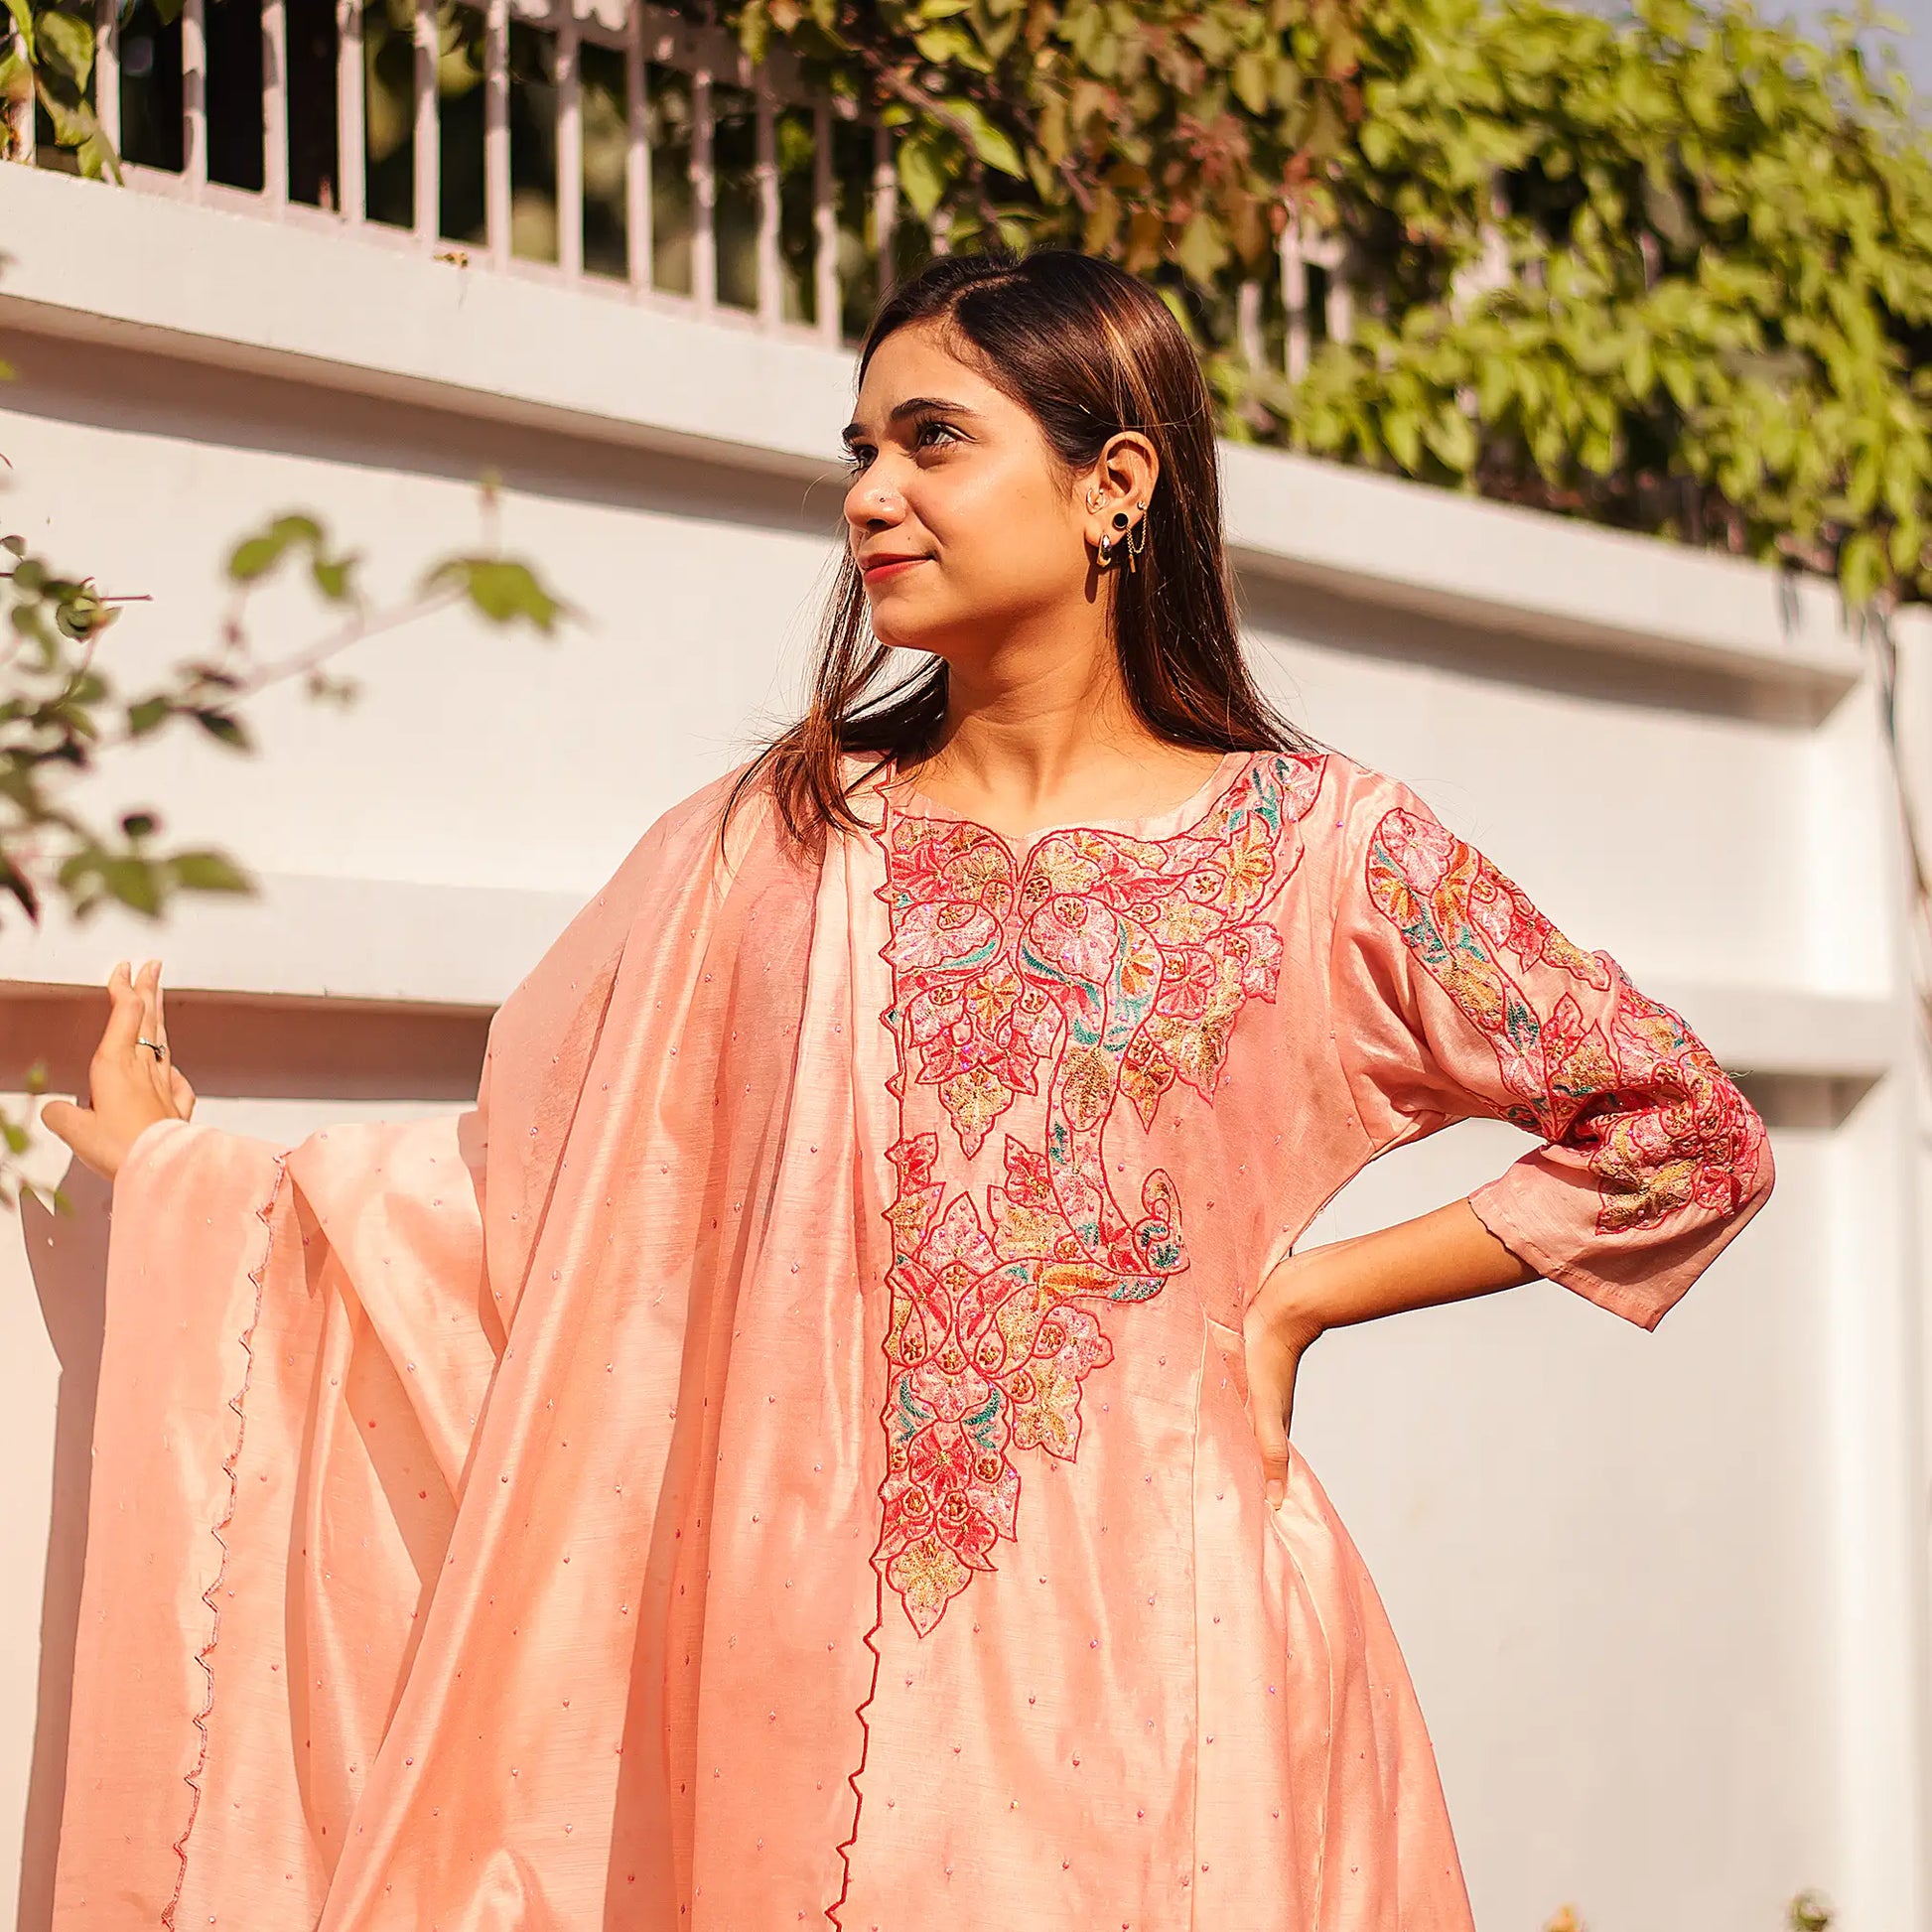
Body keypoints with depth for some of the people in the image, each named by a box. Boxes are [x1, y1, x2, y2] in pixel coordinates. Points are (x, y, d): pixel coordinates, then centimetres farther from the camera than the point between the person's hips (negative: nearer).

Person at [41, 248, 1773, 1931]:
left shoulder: (1314, 844, -1)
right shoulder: (773, 844, 7)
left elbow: (1689, 1133, 1)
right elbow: (520, 1175, 14)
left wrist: (1300, 1296, -2)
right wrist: (181, 1162, 14)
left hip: (1155, 1666, -2)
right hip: (809, 1666, 2)